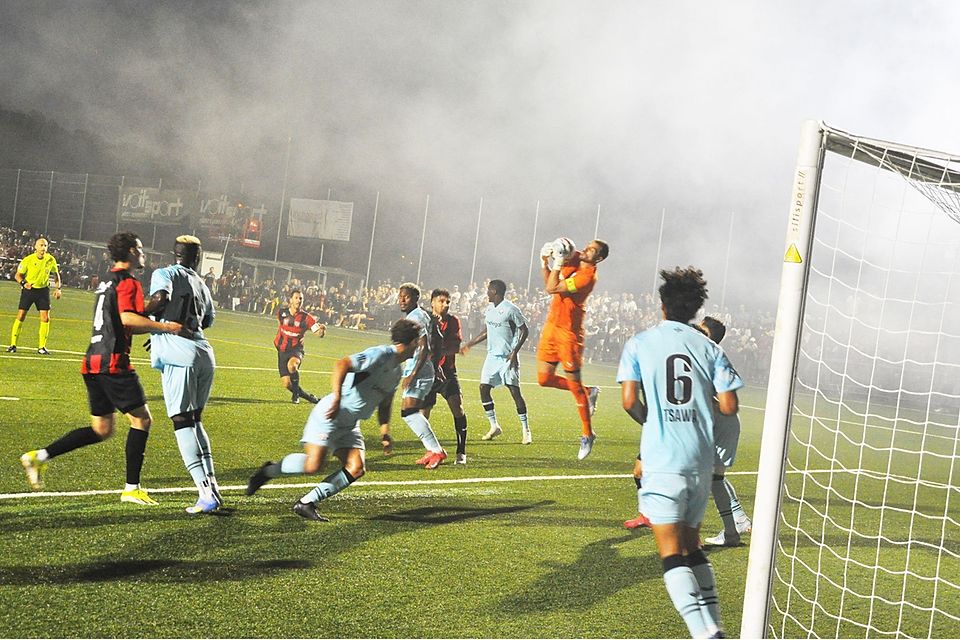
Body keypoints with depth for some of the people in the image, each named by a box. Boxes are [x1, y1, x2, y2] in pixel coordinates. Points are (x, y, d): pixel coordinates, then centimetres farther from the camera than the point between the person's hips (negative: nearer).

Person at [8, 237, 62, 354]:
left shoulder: (51, 260, -5)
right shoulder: (28, 260, -13)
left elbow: (56, 274, 11)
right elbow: (17, 275, -5)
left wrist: (58, 288, 0)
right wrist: (23, 283, -25)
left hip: (43, 290, 2)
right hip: (28, 289, -2)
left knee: (45, 318, -5)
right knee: (21, 316, -6)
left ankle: (41, 347, 5)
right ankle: (13, 345, 3)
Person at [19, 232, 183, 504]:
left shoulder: (107, 280, 21)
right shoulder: (128, 282, -8)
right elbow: (127, 319, -25)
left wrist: (156, 326, 25)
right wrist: (164, 326, -24)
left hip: (93, 362, 9)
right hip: (114, 362, -9)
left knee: (102, 429, 13)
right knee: (141, 419, -1)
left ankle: (39, 456, 7)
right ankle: (132, 488, -1)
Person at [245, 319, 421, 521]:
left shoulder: (397, 371, 14)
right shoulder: (381, 354, -15)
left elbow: (384, 404, 26)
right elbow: (342, 365, -28)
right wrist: (336, 397, -38)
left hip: (351, 424, 9)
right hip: (331, 414, -9)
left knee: (356, 469, -10)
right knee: (313, 466, -18)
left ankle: (306, 503, -3)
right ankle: (269, 471, 9)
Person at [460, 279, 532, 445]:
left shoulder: (511, 309, -13)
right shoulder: (489, 309, 11)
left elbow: (525, 330, -11)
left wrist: (515, 352, -17)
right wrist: (469, 344, 20)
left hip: (507, 358, -8)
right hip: (492, 356, 8)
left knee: (515, 391, -9)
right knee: (484, 388, 0)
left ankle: (525, 429, -1)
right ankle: (494, 426, 12)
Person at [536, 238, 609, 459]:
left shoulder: (588, 276, -19)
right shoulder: (573, 262, 7)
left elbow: (552, 288, -22)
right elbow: (549, 283, 20)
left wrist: (557, 264, -15)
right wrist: (546, 263, 6)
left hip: (568, 332, -8)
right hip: (551, 325, 8)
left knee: (574, 383, 0)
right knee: (544, 379, 9)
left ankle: (587, 435, 13)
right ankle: (589, 392, 27)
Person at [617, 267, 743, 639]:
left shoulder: (640, 344, 0)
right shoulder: (709, 348, 7)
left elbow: (629, 401, -8)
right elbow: (729, 406, 2)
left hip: (663, 460, -4)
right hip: (702, 459, 4)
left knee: (671, 555, -4)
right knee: (692, 547, 19)